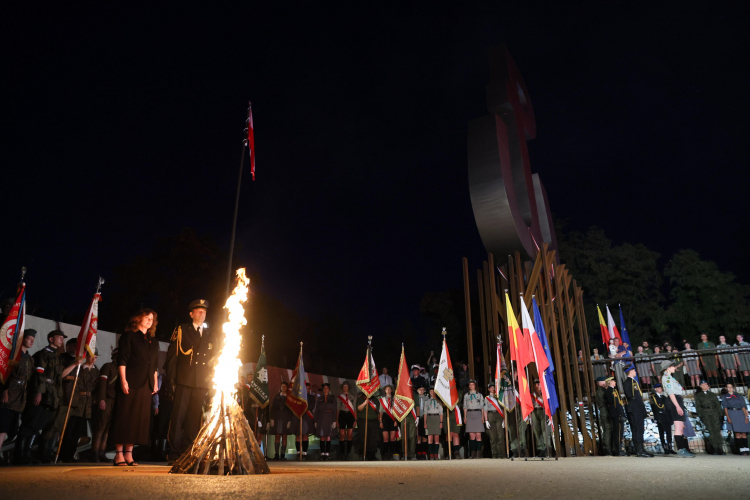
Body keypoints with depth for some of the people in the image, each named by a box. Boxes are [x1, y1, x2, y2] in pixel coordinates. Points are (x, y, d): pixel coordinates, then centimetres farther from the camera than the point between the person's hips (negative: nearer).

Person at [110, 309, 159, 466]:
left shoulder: (153, 342, 20)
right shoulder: (128, 336, 3)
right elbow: (122, 360, -4)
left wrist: (155, 382, 11)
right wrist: (123, 380, -13)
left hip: (146, 385, 6)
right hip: (130, 384, -6)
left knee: (139, 419, 4)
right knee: (124, 417, -3)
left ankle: (129, 454, 10)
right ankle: (119, 454, 4)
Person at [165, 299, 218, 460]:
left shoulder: (211, 335, 15)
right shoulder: (181, 331, 7)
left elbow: (216, 358, 15)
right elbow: (171, 356, 2)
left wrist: (212, 380, 6)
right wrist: (171, 380, -5)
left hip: (202, 383, 3)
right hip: (184, 381, -2)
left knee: (194, 418, 4)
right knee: (178, 416, -3)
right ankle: (174, 452, 6)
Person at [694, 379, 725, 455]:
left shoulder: (712, 395, 21)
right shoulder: (698, 395, 17)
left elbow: (718, 405, 15)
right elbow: (698, 406, 10)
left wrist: (721, 415, 4)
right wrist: (700, 415, -2)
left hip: (714, 413, 1)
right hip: (705, 413, -1)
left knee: (717, 430, -11)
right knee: (711, 431, -9)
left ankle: (720, 449, -11)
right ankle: (715, 449, -10)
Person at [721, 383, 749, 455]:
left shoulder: (739, 396, 15)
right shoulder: (724, 397, 12)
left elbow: (743, 407, 9)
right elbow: (725, 408, 5)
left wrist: (746, 417, -2)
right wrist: (728, 417, -6)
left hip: (741, 414, 2)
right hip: (732, 414, -2)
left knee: (743, 433, -2)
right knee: (737, 433, -8)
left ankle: (746, 449, 1)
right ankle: (742, 450, -9)